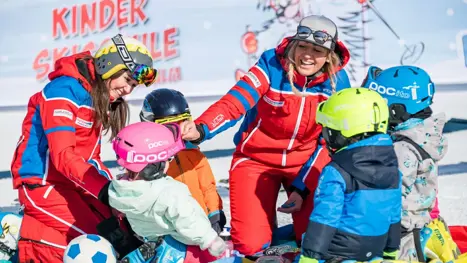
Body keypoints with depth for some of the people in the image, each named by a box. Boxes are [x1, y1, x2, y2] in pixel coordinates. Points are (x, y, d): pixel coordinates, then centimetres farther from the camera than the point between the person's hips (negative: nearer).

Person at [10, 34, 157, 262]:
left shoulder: (102, 100, 10)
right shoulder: (64, 91, -17)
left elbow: (91, 157, 12)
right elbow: (63, 156, -26)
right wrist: (107, 191, -32)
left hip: (74, 184, 9)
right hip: (42, 183, -9)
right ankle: (31, 244, -4)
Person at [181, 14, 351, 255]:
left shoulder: (337, 81, -11)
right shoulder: (272, 65, -19)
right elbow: (234, 103, -31)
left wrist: (302, 188, -12)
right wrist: (200, 129, -51)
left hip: (307, 161, 2)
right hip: (256, 158, -2)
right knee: (251, 245, -11)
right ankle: (264, 221, 24)